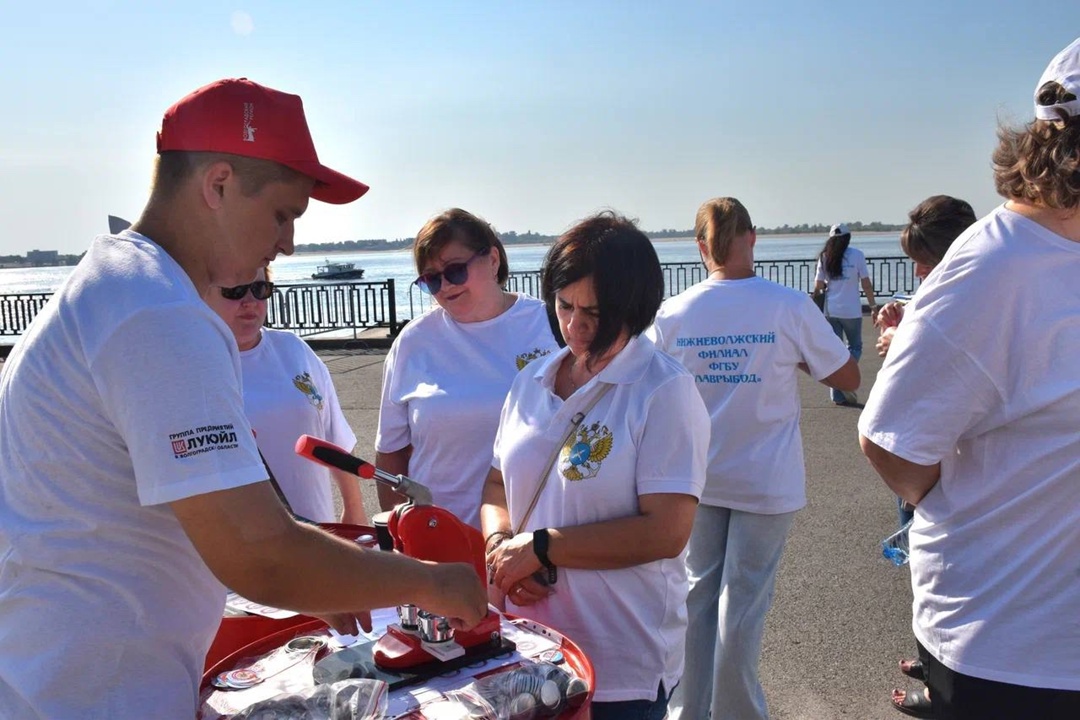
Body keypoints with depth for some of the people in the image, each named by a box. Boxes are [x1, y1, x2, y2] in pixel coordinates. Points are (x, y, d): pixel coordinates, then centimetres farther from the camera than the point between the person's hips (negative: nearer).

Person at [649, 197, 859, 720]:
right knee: (742, 602, 8)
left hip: (697, 478, 2)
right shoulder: (790, 307, -14)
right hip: (765, 481, -2)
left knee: (697, 593, 16)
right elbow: (848, 378, -5)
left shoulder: (673, 314, -7)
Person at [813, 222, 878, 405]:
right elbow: (866, 284, -4)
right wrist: (873, 306, 4)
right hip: (851, 310, -3)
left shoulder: (825, 257, 4)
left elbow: (818, 286, 2)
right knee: (855, 347, 15)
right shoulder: (857, 255, -4)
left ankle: (837, 394, 9)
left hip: (830, 310, 3)